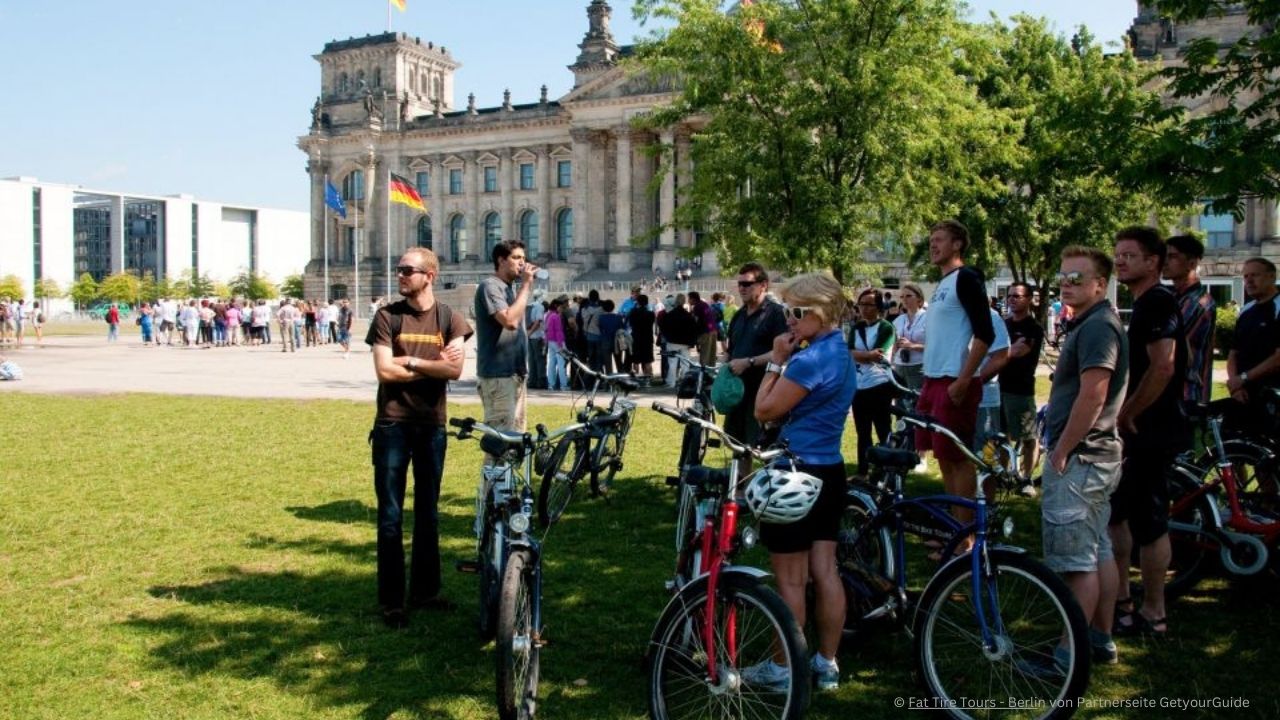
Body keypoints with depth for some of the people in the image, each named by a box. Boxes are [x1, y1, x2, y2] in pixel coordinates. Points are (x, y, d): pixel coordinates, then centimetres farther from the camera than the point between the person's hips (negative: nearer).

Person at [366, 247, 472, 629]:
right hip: (393, 424, -2)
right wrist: (434, 364, -10)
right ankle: (391, 600, 8)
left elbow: (455, 369, -10)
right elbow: (384, 370, -12)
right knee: (391, 515, 0)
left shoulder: (449, 319, 2)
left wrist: (410, 361, -15)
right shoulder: (388, 316, -2)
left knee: (428, 512, 12)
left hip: (432, 425, 2)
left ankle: (425, 590, 24)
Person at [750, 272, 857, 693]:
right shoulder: (840, 351, 12)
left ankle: (782, 668, 13)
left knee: (789, 579, 2)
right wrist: (783, 360, 6)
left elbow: (765, 411, -16)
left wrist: (775, 361, -8)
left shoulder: (812, 358, -20)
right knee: (824, 572, 13)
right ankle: (827, 665, 21)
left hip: (798, 473, -10)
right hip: (829, 470, 10)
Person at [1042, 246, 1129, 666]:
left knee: (1077, 561, -5)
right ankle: (1102, 639, 24)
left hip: (1078, 460, -11)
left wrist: (1061, 451, -19)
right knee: (1100, 552, 15)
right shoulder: (1093, 324, 17)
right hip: (1099, 455, 11)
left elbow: (1092, 396, -25)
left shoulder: (1097, 327, -17)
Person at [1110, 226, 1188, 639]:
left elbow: (1163, 368, -25)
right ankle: (1120, 600, 27)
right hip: (1140, 430, 11)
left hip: (1151, 432, -11)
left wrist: (1125, 416, -18)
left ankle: (1152, 615, 8)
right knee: (1116, 512, 16)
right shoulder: (1144, 305, 16)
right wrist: (1123, 416, 14)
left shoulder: (1158, 303, -16)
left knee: (1149, 521, -2)